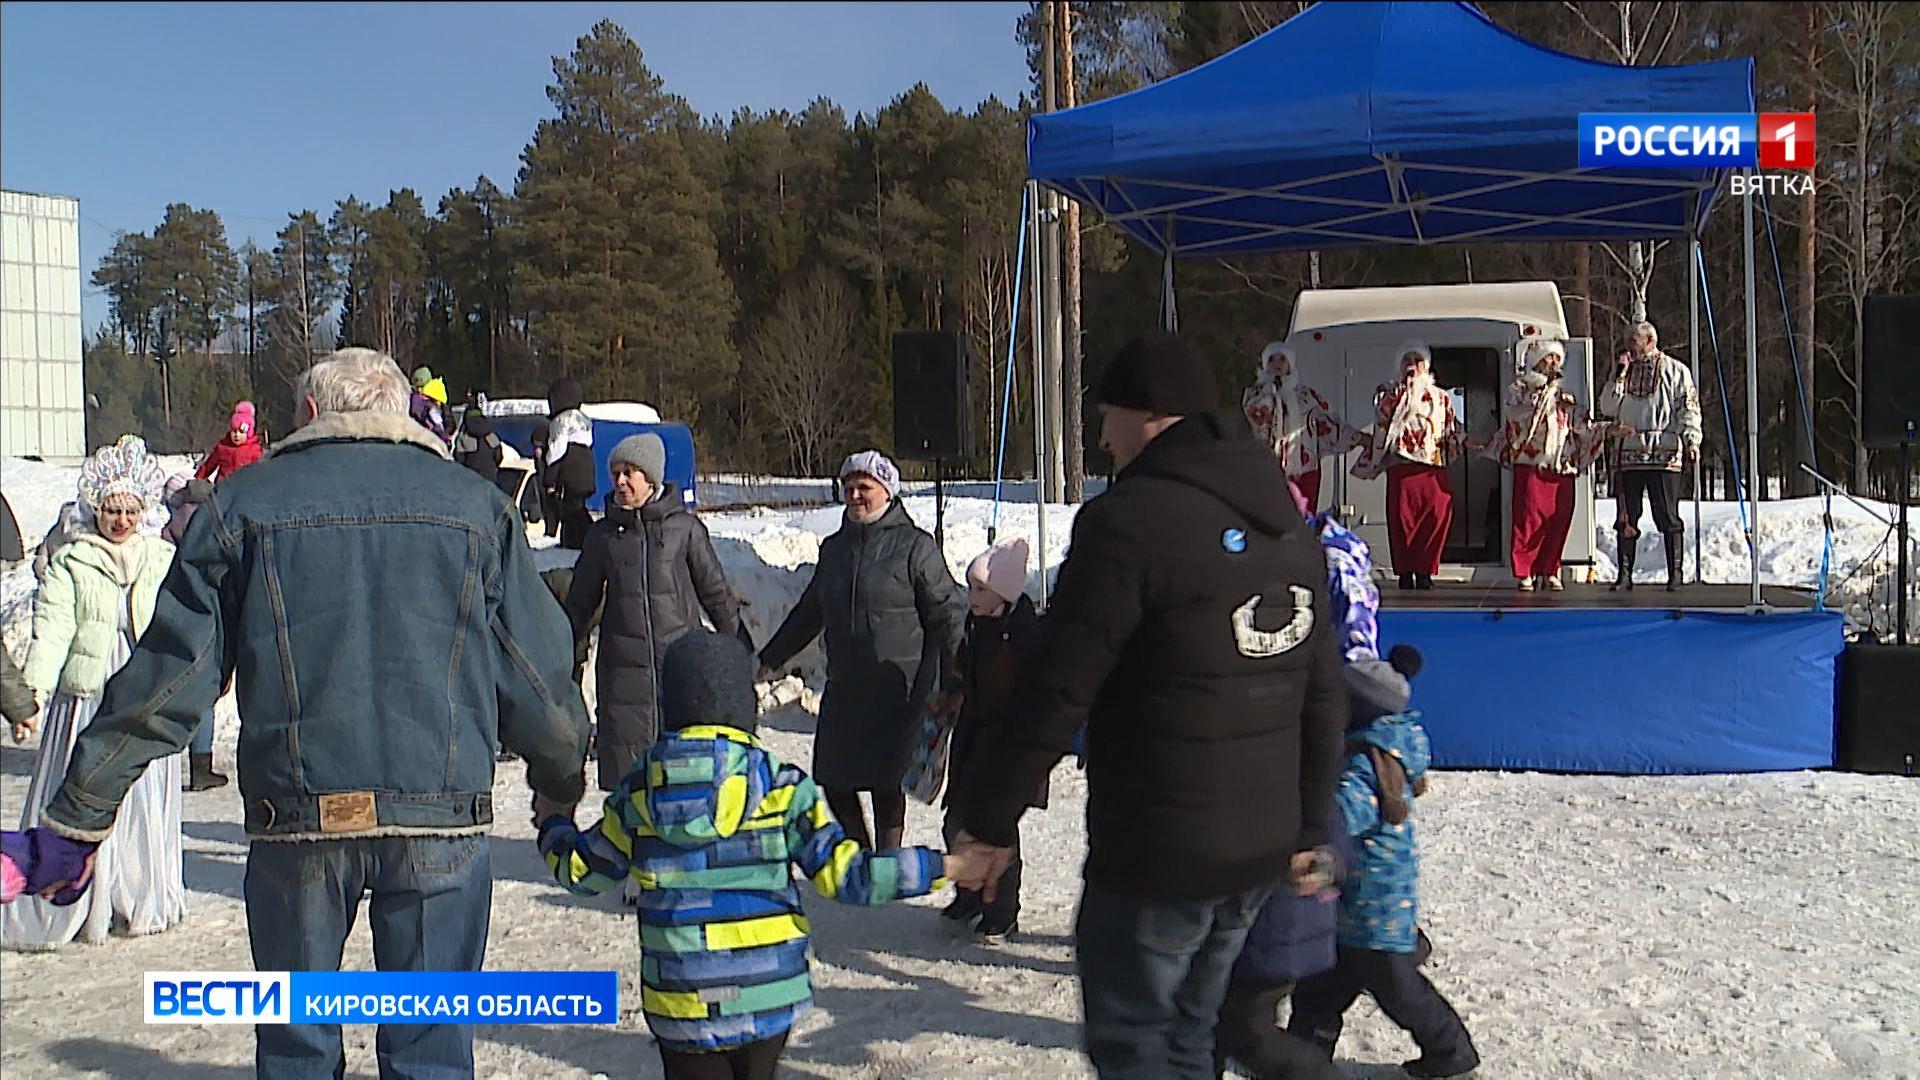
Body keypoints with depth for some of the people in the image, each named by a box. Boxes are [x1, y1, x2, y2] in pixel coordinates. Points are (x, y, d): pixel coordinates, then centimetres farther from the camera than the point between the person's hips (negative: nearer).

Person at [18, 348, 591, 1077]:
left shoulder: (243, 505, 5)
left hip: (296, 821, 0)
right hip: (443, 814, 0)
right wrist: (562, 781, 23)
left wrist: (78, 812, 9)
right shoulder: (474, 505, 7)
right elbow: (537, 676, 7)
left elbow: (168, 677, 2)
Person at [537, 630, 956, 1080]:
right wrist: (940, 867, -3)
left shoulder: (639, 791, -1)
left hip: (680, 1006, 1)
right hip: (768, 1000, 0)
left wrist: (554, 826, 34)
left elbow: (580, 872, 12)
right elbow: (843, 874, -9)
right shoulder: (779, 786, -8)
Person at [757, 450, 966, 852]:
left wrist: (952, 684, -11)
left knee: (887, 783, -1)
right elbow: (809, 612, 26)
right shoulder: (834, 547, 13)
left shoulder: (915, 546, -4)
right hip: (843, 690, 6)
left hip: (899, 691, -6)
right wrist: (771, 658, 27)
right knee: (834, 781, 6)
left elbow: (949, 615, -5)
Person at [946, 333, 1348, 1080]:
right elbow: (1323, 695, 14)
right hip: (1258, 849, 8)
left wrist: (988, 817, -9)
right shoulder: (1285, 522, 10)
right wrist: (1310, 826, 21)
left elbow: (1058, 690, -18)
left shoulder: (1129, 520, -17)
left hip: (1155, 853, -8)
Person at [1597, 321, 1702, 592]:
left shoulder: (1675, 370, 7)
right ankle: (1625, 574, 7)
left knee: (1668, 515, -3)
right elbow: (1608, 408, 9)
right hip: (1630, 451, 4)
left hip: (1665, 453, -4)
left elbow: (1689, 407, 2)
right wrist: (1619, 375, 1)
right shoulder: (1625, 371, 18)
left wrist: (1691, 440, -10)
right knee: (1627, 516, 3)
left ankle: (1675, 573, 2)